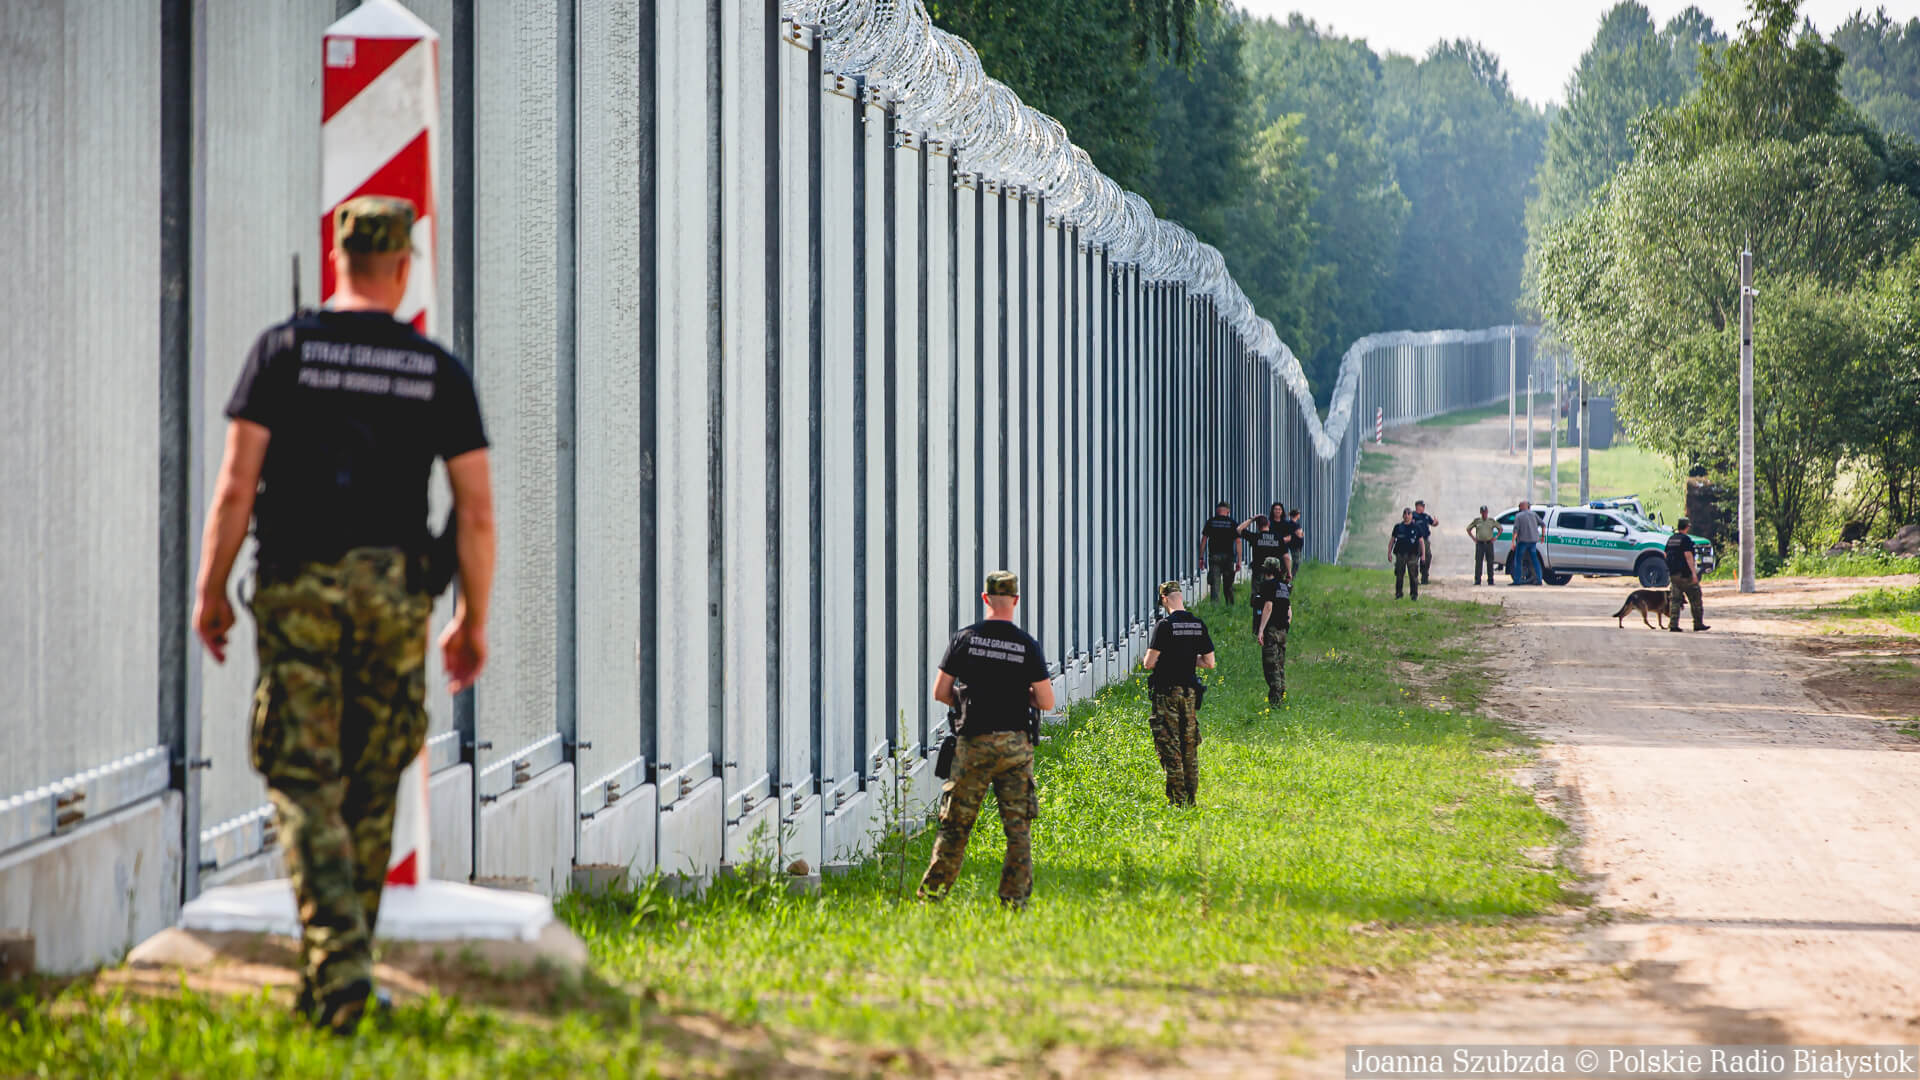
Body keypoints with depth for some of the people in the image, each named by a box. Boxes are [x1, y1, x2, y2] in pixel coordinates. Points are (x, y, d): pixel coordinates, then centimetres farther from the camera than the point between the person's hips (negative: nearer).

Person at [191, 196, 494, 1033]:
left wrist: (210, 590, 4)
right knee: (369, 796, 13)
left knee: (305, 787, -3)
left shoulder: (284, 350, -1)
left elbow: (236, 485, -7)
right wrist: (473, 621, 11)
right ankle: (334, 978, 20)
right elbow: (476, 511, 0)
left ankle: (338, 964, -20)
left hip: (298, 591, -2)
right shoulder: (439, 373, 3)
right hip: (395, 596, 2)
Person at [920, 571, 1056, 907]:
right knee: (1018, 828, 5)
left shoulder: (964, 639, -2)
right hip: (1015, 746, 0)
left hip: (974, 744, 0)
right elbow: (1046, 703, -4)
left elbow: (940, 692, 1)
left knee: (955, 824, 6)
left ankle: (931, 895, 7)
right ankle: (1015, 899, 2)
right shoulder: (1027, 646, -3)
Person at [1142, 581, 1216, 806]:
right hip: (1190, 690, 5)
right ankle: (1191, 797, 16)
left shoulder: (1164, 626, -14)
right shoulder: (1199, 625, 3)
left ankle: (1178, 799, -4)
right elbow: (1209, 662, 7)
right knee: (1190, 745, 13)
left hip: (1167, 691, -5)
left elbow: (1150, 663, -15)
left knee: (1169, 745, -1)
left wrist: (1145, 660, 8)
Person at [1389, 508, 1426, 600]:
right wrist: (1389, 552, 5)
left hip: (1412, 554, -2)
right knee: (1399, 575, 2)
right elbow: (1392, 540, 14)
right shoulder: (1398, 527, 10)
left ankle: (1414, 595, 6)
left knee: (1413, 576, -2)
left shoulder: (1416, 527, 6)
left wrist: (1423, 555, -2)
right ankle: (1398, 594, 11)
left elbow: (1421, 541, 5)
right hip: (1400, 554, 2)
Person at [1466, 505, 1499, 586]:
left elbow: (1500, 528, 14)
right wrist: (1474, 539, 2)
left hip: (1489, 543, 1)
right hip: (1480, 544, -1)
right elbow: (1468, 529, 12)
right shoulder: (1477, 520, 4)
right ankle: (1477, 581, -4)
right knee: (1478, 562, -6)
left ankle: (1490, 580, 5)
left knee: (1490, 562, 0)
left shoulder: (1491, 521, 5)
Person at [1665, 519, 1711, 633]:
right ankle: (1698, 624, 3)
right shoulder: (1686, 539, -11)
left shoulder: (1671, 539, 12)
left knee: (1674, 599, 7)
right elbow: (1688, 555, -18)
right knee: (1695, 598, 2)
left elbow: (1666, 555, 18)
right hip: (1685, 574, -7)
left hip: (1673, 573, 7)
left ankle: (1673, 624, 0)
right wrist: (1694, 572, -20)